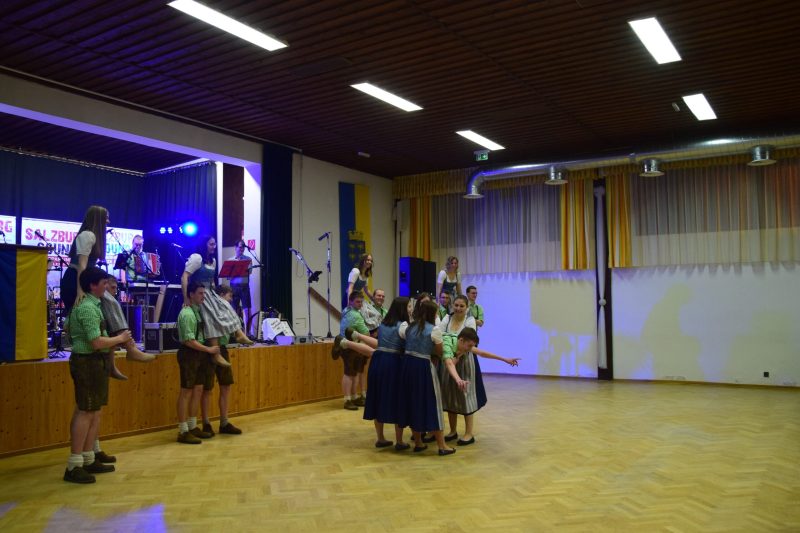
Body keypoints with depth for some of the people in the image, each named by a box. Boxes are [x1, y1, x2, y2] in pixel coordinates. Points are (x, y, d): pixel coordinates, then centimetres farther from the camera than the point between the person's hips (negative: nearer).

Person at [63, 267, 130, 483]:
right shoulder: (88, 307, -18)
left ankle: (89, 460, 23)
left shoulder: (84, 304, 14)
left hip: (93, 362, 10)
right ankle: (74, 467, 0)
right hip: (89, 362, -10)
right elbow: (97, 342, -23)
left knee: (94, 412, 14)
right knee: (85, 412, -6)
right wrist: (120, 338, -8)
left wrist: (116, 339, 15)